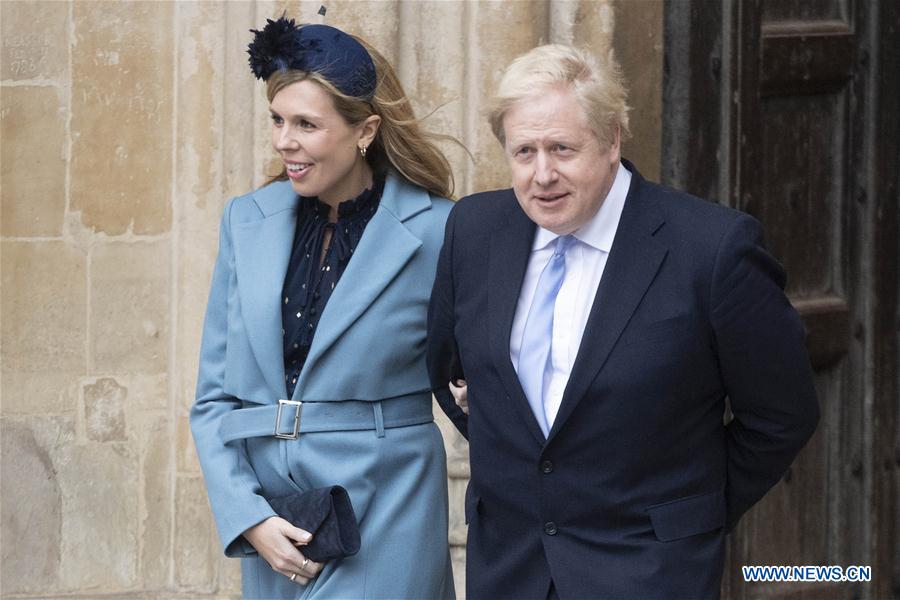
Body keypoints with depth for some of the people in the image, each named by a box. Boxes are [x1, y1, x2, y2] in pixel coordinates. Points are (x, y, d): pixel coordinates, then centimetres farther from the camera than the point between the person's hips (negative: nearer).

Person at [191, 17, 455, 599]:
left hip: (382, 532, -4)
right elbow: (215, 398, 8)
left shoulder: (435, 232, -6)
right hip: (271, 533, 4)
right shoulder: (248, 221, 6)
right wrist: (248, 518, -4)